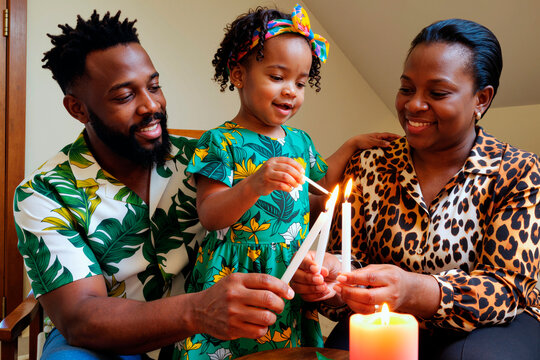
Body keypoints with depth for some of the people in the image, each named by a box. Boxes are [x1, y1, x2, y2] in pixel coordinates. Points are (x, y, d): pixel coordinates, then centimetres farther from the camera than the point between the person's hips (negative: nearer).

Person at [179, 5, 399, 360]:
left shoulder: (299, 140, 9)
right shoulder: (221, 141, -10)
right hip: (235, 274, -5)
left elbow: (321, 183, 28)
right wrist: (255, 184, -34)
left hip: (292, 277, 5)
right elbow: (210, 216, -19)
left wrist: (351, 146, 23)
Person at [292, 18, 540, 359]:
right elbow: (349, 252, 4)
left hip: (485, 328, 0)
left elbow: (508, 287, -13)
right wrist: (331, 274, -22)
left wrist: (413, 291, -32)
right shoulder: (367, 166, 3)